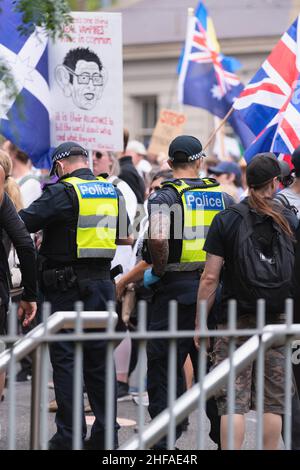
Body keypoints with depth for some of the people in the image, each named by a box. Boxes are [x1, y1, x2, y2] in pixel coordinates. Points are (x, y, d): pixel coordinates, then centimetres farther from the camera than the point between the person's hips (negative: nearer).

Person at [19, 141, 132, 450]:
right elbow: (125, 237, 24)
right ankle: (105, 434, 12)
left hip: (66, 286, -6)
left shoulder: (62, 191, -11)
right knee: (98, 361, 11)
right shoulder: (112, 192, 11)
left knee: (64, 359, -1)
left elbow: (22, 224, -17)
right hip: (102, 282, 6)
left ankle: (69, 435, -3)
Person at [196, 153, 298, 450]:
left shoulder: (226, 220, -3)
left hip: (235, 321, -2)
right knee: (273, 400, 8)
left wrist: (200, 323, 1)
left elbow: (210, 278, -6)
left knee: (232, 401, -2)